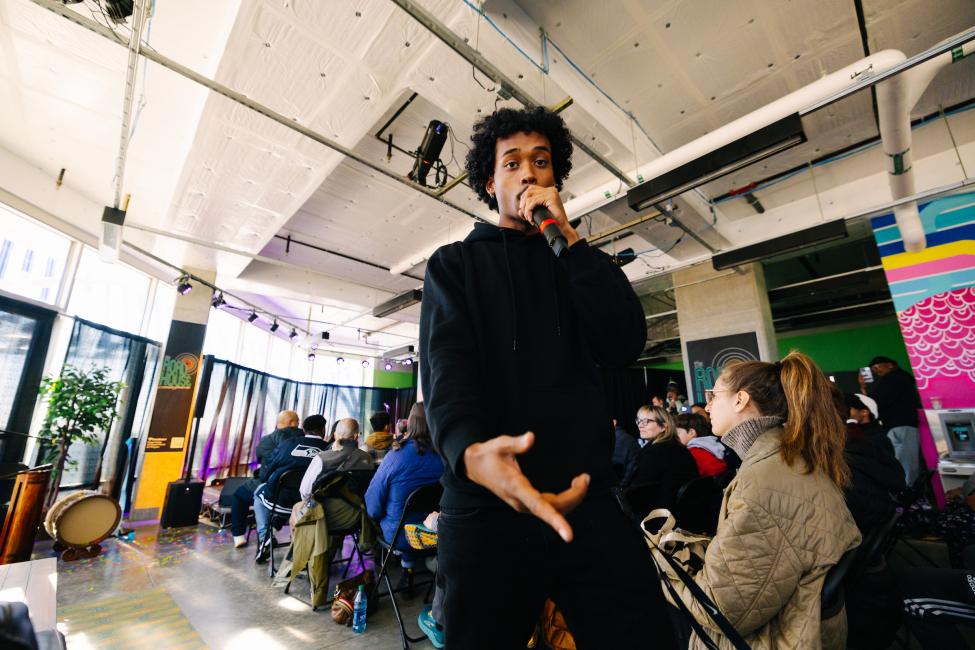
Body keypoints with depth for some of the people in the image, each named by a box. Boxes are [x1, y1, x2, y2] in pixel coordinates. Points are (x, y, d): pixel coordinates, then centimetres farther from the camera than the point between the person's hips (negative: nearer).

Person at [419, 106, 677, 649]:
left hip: (587, 498, 2)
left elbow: (626, 345, -2)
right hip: (487, 504, -1)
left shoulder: (578, 261, 15)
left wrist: (567, 236, -7)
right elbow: (446, 368, -9)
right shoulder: (454, 264, 8)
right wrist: (471, 451, -30)